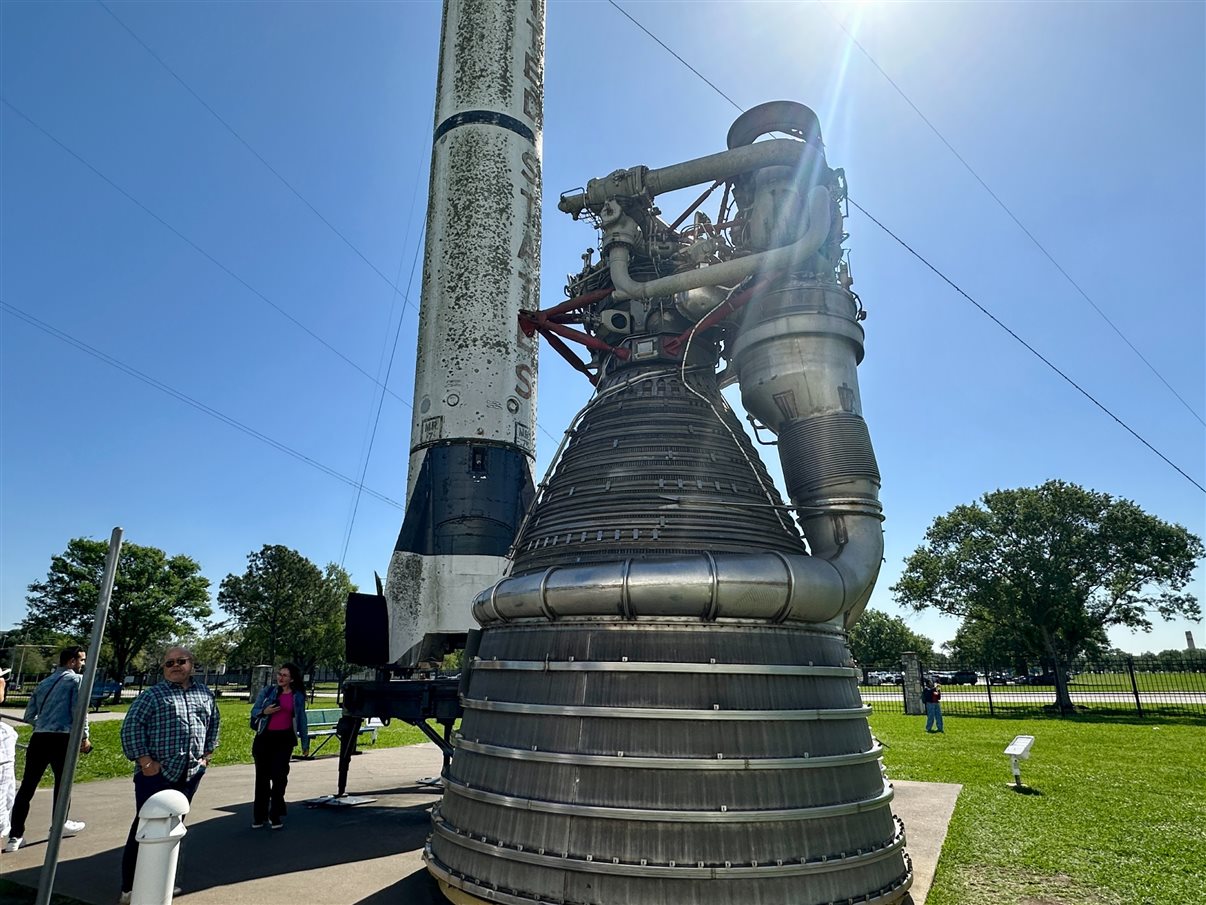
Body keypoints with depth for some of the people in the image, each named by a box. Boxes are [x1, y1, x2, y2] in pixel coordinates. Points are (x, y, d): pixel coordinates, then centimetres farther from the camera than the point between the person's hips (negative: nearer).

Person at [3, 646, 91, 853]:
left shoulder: (44, 682, 20)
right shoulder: (76, 679, -1)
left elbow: (29, 715, 21)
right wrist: (84, 737, 0)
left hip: (38, 738, 6)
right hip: (62, 738, -5)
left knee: (27, 786, 5)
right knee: (62, 781, 12)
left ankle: (15, 836, 3)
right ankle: (60, 824, 26)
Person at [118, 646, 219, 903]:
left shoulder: (205, 695, 10)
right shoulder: (152, 695, -4)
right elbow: (131, 726, -10)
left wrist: (207, 752, 15)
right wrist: (144, 760, -15)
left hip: (191, 774, 5)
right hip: (156, 774, -5)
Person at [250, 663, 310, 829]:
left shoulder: (298, 696, 6)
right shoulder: (268, 690, 4)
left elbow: (301, 719, 11)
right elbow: (254, 711, 7)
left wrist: (305, 742, 11)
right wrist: (264, 712, -16)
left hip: (284, 739, 0)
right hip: (265, 737, 1)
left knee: (279, 776, -1)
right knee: (262, 776, 6)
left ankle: (276, 816, 12)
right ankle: (259, 816, 19)